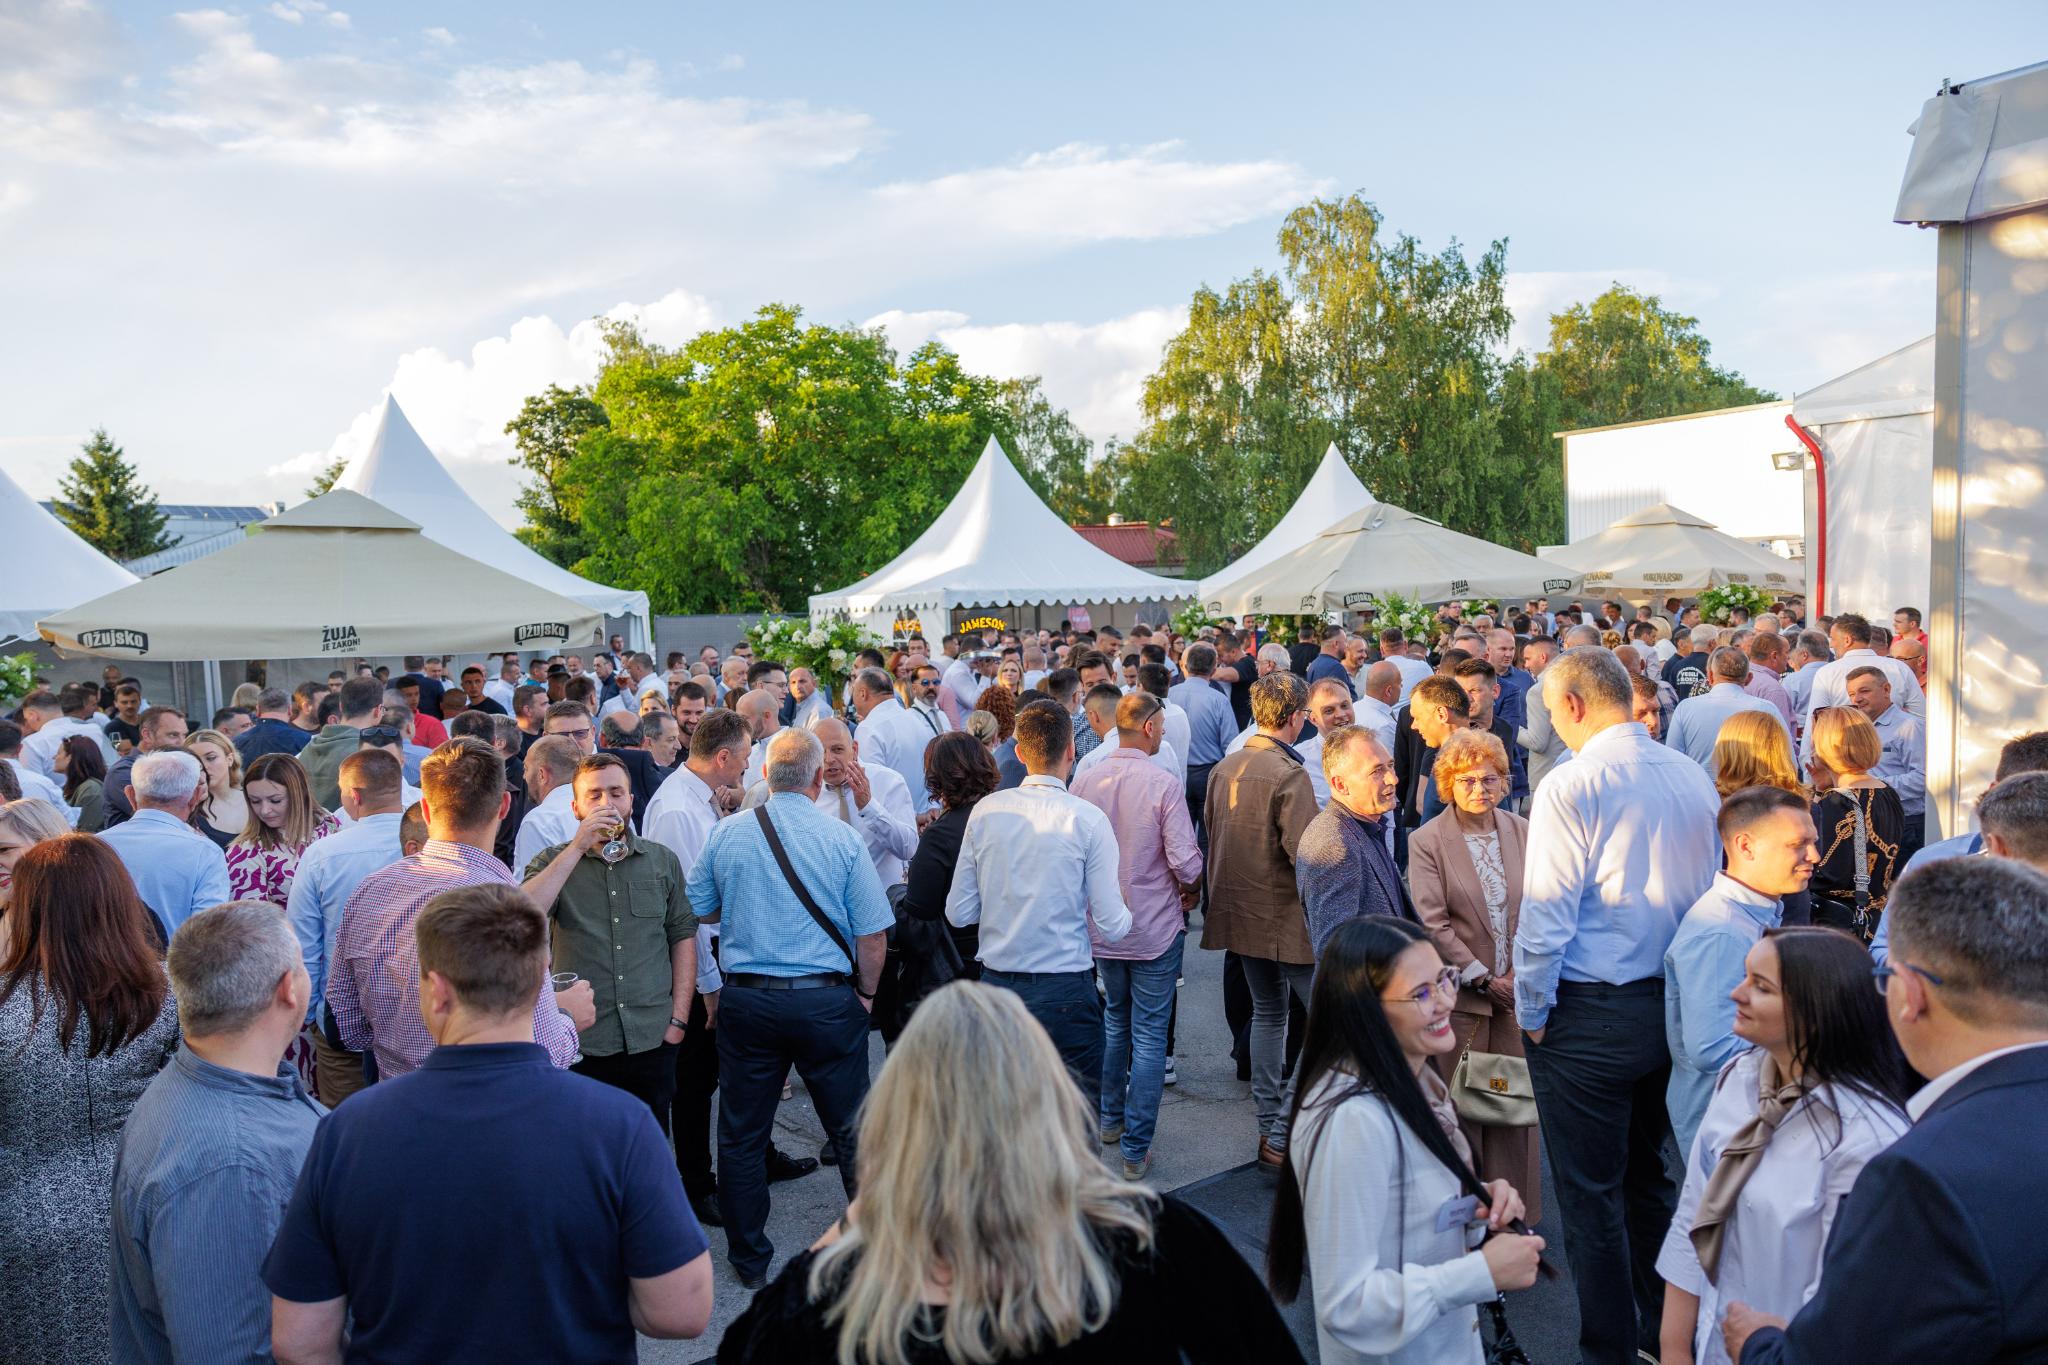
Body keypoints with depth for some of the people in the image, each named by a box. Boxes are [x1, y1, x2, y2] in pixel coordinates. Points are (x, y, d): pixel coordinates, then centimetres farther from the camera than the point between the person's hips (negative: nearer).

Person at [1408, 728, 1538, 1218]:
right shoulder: (1426, 841, -4)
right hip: (1459, 996, -2)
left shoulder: (1523, 832, 5)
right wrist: (1484, 979, -10)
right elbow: (1432, 924, -8)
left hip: (1520, 990, 3)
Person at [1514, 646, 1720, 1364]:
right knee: (1649, 1176, 22)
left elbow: (1547, 913, -18)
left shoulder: (1572, 785, -18)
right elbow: (1710, 892, 12)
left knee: (1590, 1193, 5)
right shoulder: (1693, 778, 3)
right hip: (1674, 1003, 7)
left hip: (1590, 1014, -7)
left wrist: (1531, 1011, -6)